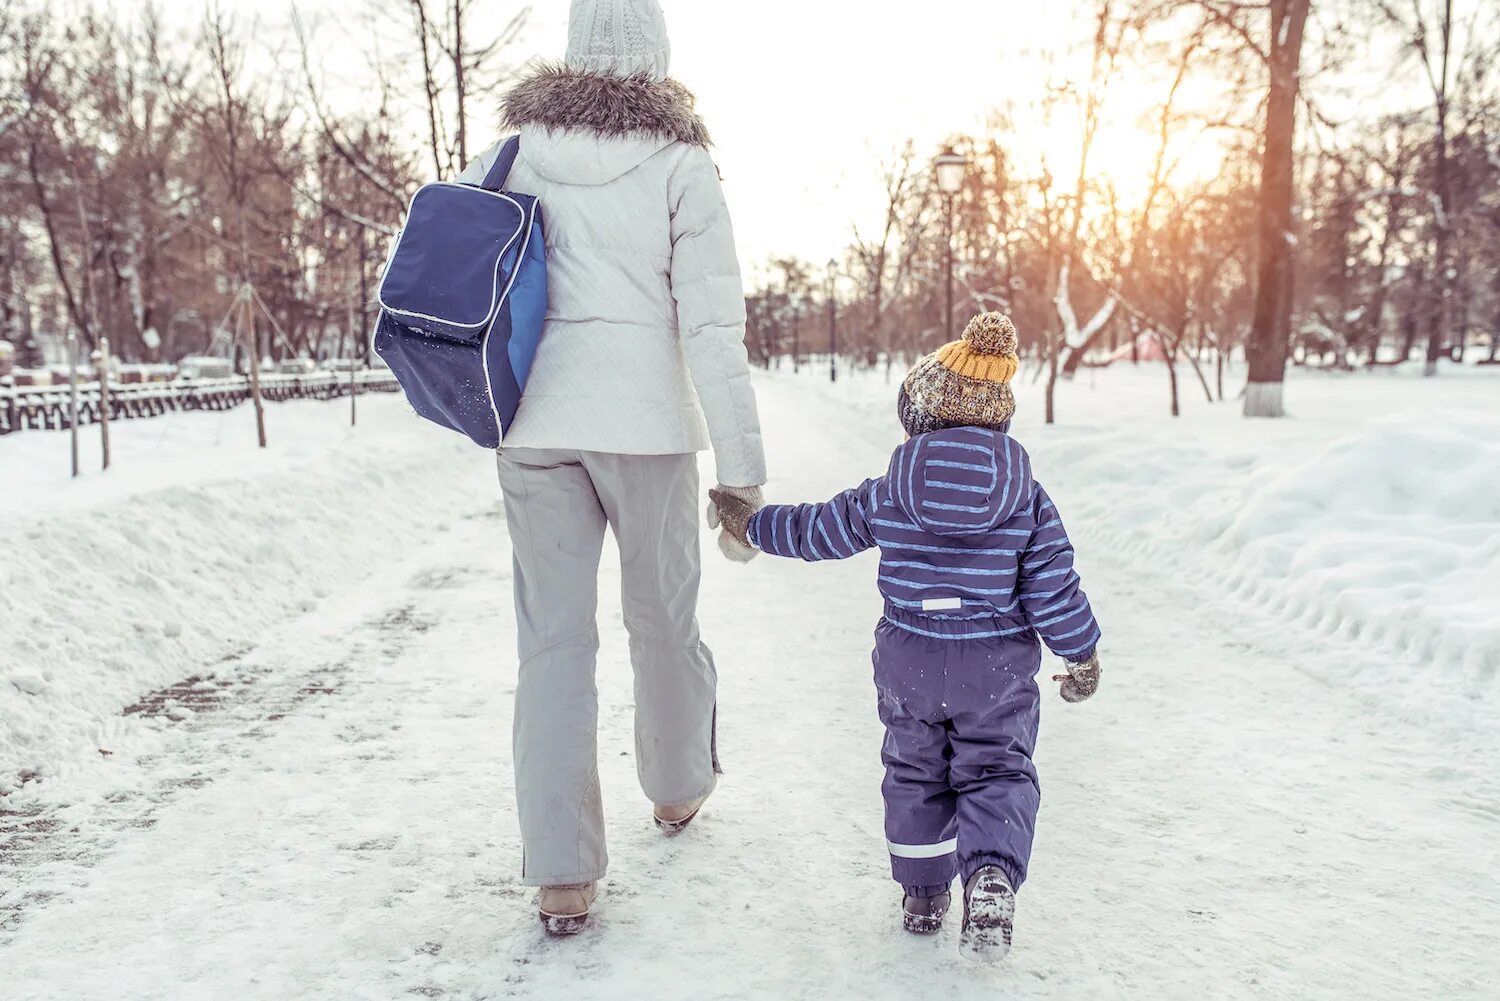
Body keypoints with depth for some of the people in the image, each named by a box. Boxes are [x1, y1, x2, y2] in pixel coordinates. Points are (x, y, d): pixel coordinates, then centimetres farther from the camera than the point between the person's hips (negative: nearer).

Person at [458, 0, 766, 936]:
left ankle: (561, 873, 4)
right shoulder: (680, 167, -5)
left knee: (554, 641, 6)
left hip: (536, 425, 2)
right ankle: (678, 786, 39)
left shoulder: (513, 155, 5)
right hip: (647, 423, -2)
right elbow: (713, 328, -10)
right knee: (664, 615, 17)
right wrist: (744, 472, -7)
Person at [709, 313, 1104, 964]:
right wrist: (1082, 655, 8)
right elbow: (1053, 589, -6)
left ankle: (923, 895, 26)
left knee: (915, 772, 19)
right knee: (996, 773, 9)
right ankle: (992, 876, -16)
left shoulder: (885, 495, -6)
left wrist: (753, 524, 21)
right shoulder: (1028, 499, -7)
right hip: (997, 667, -1)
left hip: (908, 662, 1)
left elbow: (816, 531, 4)